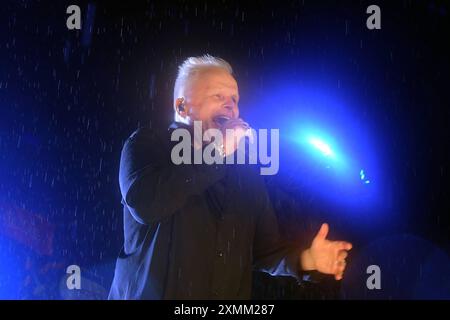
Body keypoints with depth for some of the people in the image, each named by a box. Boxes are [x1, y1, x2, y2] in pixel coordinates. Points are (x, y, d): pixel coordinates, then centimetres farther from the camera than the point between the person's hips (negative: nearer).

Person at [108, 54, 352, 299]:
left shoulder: (247, 172, 9)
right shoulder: (147, 145, -3)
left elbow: (264, 249, 7)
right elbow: (144, 204, -23)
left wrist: (306, 259, -13)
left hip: (231, 296, 4)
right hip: (151, 294, -4)